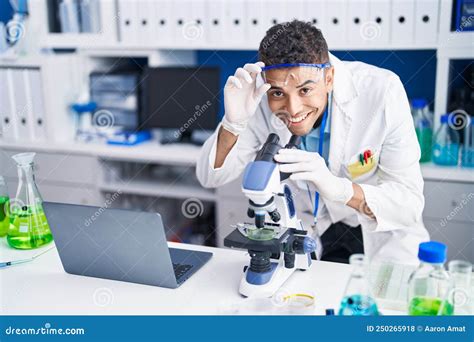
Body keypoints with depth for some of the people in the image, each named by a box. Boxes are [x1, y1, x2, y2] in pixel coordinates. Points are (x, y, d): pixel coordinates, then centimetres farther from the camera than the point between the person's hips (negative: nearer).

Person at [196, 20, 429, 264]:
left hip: (380, 232, -2)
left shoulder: (381, 91, -27)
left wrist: (340, 188, -45)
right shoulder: (259, 98, -19)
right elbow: (210, 177, -13)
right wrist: (233, 123, -32)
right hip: (308, 230, 3)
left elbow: (411, 202, -26)